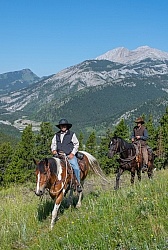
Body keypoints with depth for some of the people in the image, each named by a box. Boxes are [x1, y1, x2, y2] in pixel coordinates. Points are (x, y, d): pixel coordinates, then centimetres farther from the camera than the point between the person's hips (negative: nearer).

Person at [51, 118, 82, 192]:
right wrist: (54, 150, -2)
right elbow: (53, 144, 20)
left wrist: (72, 153, -6)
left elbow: (76, 144, 5)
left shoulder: (72, 134, 4)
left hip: (70, 155, -3)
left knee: (76, 168, -23)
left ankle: (78, 184, -13)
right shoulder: (56, 135, 14)